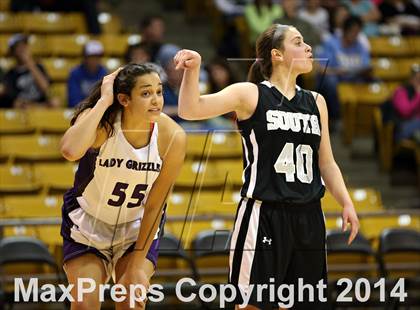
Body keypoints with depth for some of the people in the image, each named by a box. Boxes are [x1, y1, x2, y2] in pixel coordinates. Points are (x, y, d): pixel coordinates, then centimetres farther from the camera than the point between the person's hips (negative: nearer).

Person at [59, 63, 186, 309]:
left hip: (138, 227, 1)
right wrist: (103, 102, -41)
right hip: (88, 224, -1)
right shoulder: (101, 124, -27)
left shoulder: (172, 137, -23)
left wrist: (136, 266, -14)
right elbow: (71, 151, -52)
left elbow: (154, 206, -15)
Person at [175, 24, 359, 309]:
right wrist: (193, 69, -28)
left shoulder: (316, 102, 13)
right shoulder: (250, 94, -3)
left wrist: (347, 204, 7)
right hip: (263, 215, -5)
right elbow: (191, 110, -13)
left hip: (308, 217, 5)